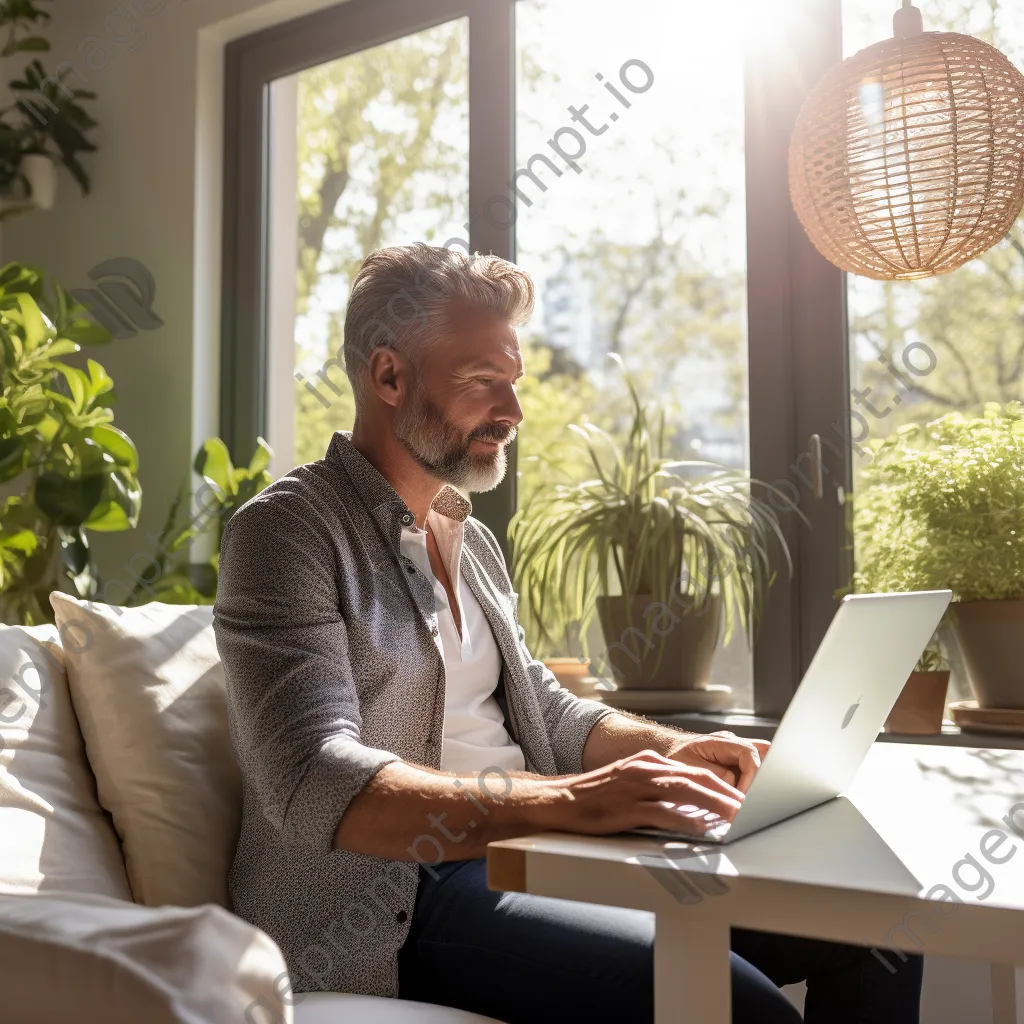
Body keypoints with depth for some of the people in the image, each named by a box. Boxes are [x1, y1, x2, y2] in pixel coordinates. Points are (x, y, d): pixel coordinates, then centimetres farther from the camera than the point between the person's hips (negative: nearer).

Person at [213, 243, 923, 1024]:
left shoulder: (471, 539, 17)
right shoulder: (288, 529, -10)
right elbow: (315, 784, -23)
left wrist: (671, 747, 2)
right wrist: (564, 802, -33)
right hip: (392, 911, -7)